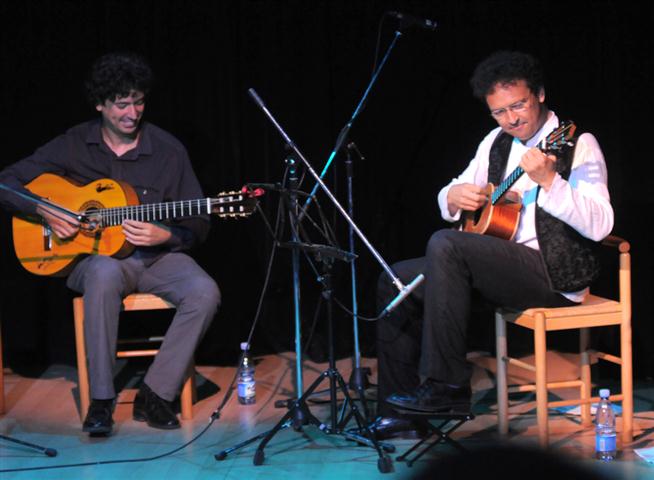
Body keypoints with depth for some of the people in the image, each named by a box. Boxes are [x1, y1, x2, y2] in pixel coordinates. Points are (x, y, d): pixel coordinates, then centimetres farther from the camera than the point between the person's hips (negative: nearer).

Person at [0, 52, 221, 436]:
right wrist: (45, 210, -13)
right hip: (93, 256, -1)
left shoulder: (168, 151, 0)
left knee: (205, 292, -29)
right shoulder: (73, 146, 0)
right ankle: (101, 400, -30)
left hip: (155, 256, 2)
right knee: (105, 273, -39)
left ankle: (156, 394, -16)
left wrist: (166, 236, -18)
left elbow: (198, 224, 3)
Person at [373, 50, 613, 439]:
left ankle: (446, 386, -23)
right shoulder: (497, 142, 13)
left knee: (445, 245, -28)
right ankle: (399, 411, 2)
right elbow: (448, 204, 21)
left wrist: (549, 180, -32)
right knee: (397, 282, -1)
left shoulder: (577, 145, -8)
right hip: (497, 266, 8)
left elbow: (600, 226, -21)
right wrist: (454, 196, -4)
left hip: (554, 275, -8)